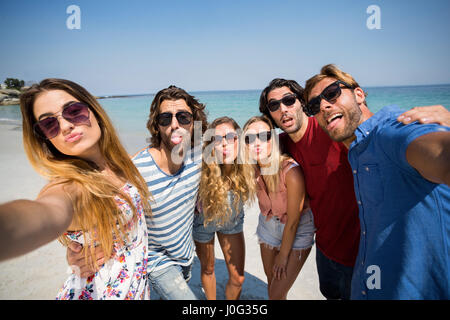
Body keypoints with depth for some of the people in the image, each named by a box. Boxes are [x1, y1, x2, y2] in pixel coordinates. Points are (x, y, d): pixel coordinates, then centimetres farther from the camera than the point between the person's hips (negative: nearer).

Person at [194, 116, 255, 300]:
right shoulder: (202, 173, -37)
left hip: (233, 221, 2)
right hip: (204, 221, -2)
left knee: (237, 279, 10)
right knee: (207, 269, 23)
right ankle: (211, 302, 54)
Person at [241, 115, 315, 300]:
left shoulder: (291, 171, -31)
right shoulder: (252, 170, -15)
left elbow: (293, 221, -21)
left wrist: (283, 256, -11)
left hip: (298, 231, -4)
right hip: (268, 227, 5)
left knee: (277, 294, 1)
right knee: (272, 284, 20)